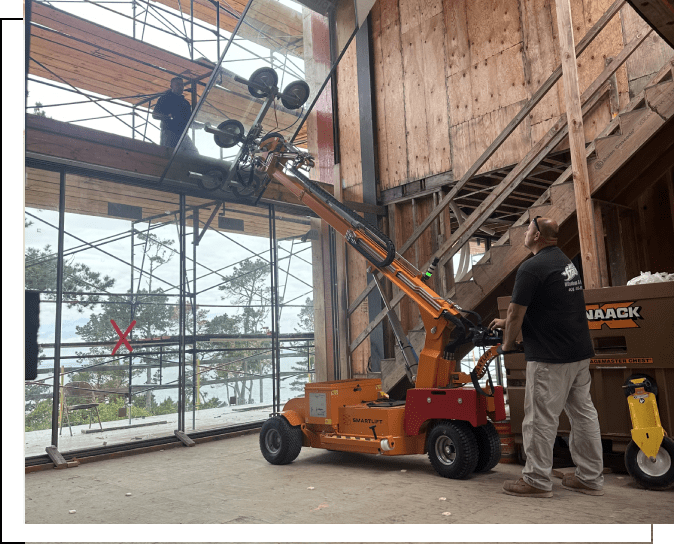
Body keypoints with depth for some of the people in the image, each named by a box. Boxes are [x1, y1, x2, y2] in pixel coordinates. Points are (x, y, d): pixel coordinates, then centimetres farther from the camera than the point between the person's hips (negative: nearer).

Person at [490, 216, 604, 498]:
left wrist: (507, 344, 3)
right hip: (581, 352, 10)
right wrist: (508, 322, 30)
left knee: (541, 419, 0)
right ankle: (590, 478, 25)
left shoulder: (532, 268, -15)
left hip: (550, 357, -10)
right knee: (583, 413, 14)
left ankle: (537, 480, 10)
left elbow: (516, 314, -14)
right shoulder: (566, 263, 16)